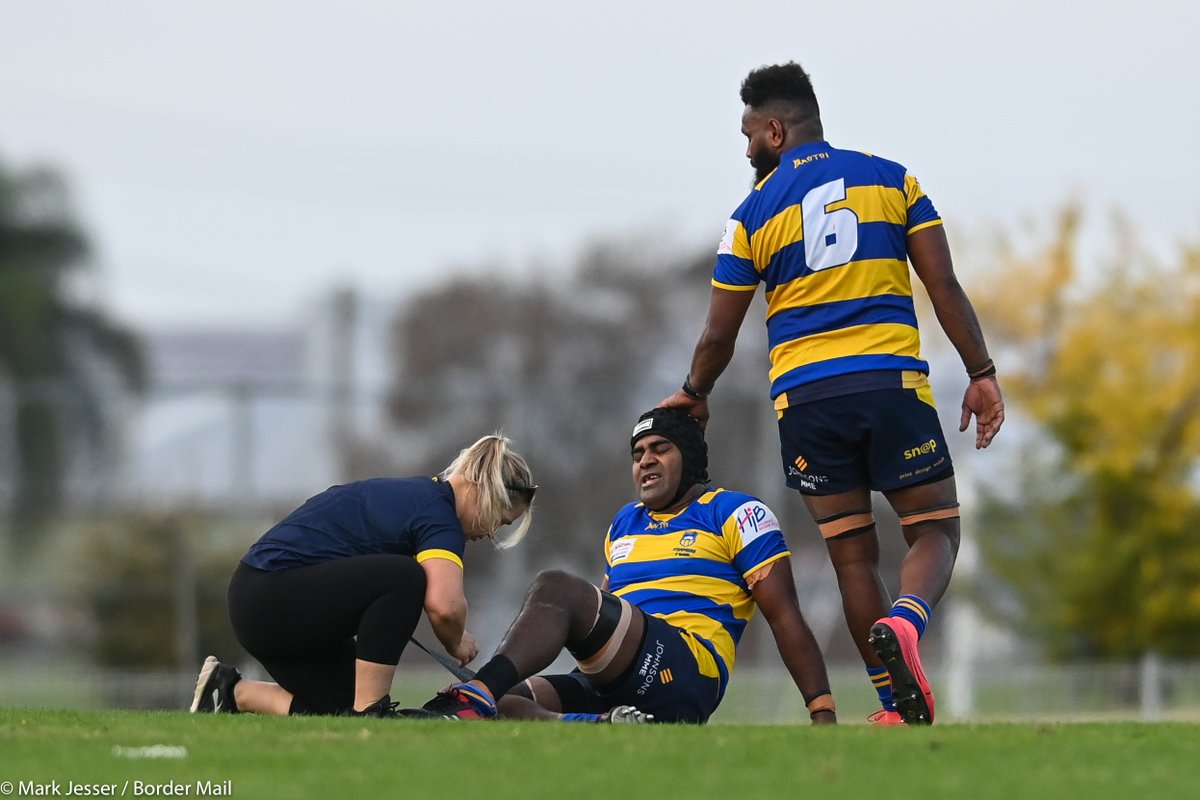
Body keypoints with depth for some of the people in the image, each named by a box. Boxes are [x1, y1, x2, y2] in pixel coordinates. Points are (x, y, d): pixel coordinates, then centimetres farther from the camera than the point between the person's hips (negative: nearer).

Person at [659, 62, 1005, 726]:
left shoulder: (753, 213, 5)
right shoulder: (891, 180, 7)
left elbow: (719, 334, 9)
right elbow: (943, 285, 0)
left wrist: (693, 395, 27)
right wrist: (981, 373, 5)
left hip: (803, 395, 0)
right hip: (891, 382, 0)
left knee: (853, 554, 8)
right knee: (934, 530, 6)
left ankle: (899, 707, 1)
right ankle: (904, 624, -27)